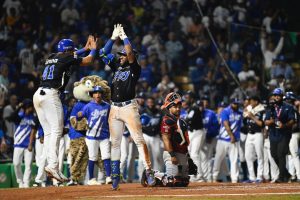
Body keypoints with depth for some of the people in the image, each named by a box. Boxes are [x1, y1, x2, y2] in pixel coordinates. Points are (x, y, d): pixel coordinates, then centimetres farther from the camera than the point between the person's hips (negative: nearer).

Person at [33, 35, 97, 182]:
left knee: (48, 132, 7)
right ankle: (53, 166, -26)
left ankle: (51, 165, -1)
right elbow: (87, 61, 11)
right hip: (51, 94, -8)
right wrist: (93, 49, 30)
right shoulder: (67, 58, 1)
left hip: (38, 94, 8)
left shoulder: (51, 58, 22)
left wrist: (85, 48, 49)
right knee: (56, 130, -13)